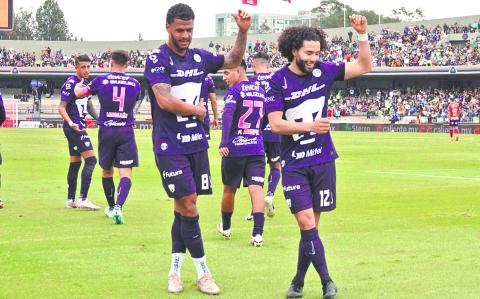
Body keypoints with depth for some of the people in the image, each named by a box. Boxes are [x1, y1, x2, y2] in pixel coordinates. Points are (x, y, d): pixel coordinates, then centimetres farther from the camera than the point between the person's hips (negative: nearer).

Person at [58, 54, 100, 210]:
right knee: (91, 159, -14)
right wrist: (71, 123, -31)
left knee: (75, 163, 13)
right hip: (74, 128, -10)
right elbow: (62, 108, -17)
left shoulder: (85, 83, 13)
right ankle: (82, 199, -15)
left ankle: (71, 200, 19)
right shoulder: (70, 84, -14)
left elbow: (89, 106, 24)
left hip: (79, 127, 10)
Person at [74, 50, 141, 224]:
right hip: (126, 131, -1)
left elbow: (79, 93, 13)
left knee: (107, 171, 18)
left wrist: (78, 86, 36)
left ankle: (111, 207, 31)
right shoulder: (135, 84, 1)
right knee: (125, 174, -5)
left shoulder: (100, 81, -3)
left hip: (106, 131, 1)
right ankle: (118, 207, -26)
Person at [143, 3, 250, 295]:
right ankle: (203, 273, 2)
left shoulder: (199, 57, 9)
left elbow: (233, 60, 22)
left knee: (184, 206, 8)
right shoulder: (158, 60, -9)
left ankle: (175, 269, 17)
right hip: (170, 147, -6)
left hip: (197, 143, 6)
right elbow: (165, 101, -20)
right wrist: (197, 110, -7)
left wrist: (243, 32, 7)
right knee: (188, 207, -7)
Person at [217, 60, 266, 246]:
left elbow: (227, 115, -23)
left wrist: (223, 143, -31)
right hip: (257, 149, 4)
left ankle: (225, 227, 32)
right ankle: (258, 233, -20)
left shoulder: (234, 91, -8)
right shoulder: (260, 90, 11)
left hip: (234, 148, -4)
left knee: (229, 189, 14)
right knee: (256, 189, -5)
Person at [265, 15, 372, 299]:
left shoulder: (324, 71, 2)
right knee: (306, 222, -11)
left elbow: (365, 66, 7)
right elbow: (276, 124, -11)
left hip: (323, 161, 3)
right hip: (294, 164, -3)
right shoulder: (279, 81, -7)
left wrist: (363, 34, -5)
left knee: (312, 224, 5)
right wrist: (310, 126, -20)